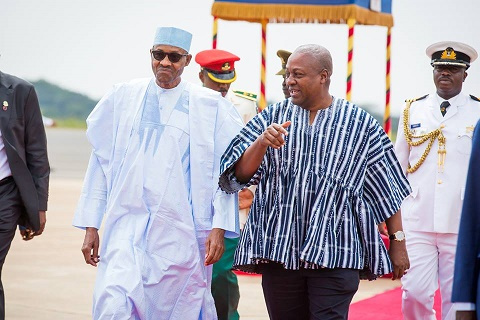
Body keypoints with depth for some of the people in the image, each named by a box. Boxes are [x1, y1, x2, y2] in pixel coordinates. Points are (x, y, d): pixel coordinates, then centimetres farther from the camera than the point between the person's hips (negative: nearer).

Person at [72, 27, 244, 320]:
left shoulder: (210, 106, 3)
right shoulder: (123, 97, 7)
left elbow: (225, 172, 2)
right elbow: (101, 163, 10)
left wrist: (220, 228, -6)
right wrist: (91, 226, 7)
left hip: (181, 230, -1)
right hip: (129, 225, 1)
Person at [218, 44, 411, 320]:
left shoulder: (361, 124, 5)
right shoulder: (273, 117, 9)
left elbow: (387, 191, 7)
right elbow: (240, 175, 2)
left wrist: (398, 242, 5)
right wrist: (261, 143, -16)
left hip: (336, 254, -2)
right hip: (278, 247, 2)